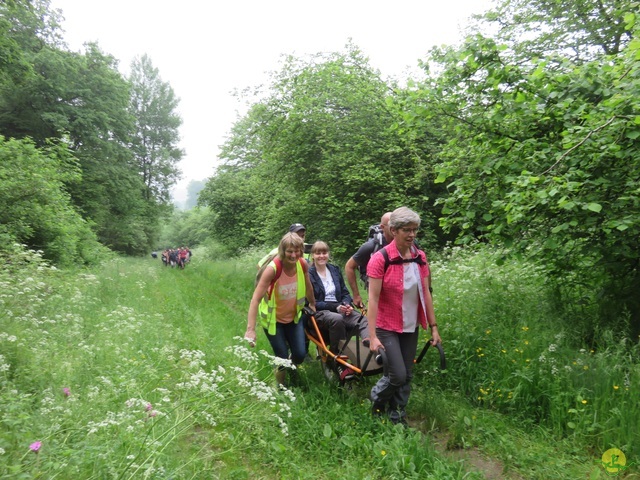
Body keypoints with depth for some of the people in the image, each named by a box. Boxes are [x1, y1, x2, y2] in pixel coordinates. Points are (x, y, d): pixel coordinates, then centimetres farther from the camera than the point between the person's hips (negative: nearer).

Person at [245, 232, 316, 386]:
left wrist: (312, 304, 19)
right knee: (282, 358, -4)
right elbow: (255, 299, -32)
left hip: (293, 317, 4)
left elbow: (308, 287, 4)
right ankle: (281, 386, 29)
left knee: (300, 355, -1)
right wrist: (250, 329, -37)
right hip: (273, 320, -3)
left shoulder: (302, 265, -16)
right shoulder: (273, 269, -29)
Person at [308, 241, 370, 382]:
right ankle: (339, 363, -30)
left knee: (362, 319, -29)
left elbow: (345, 293, 17)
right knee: (337, 319, -40)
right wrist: (335, 307, -16)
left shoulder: (334, 270, 16)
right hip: (318, 313, -4)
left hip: (338, 309, 4)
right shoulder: (308, 274, -1)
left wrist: (346, 305, -7)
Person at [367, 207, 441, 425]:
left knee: (407, 376, 11)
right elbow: (373, 299, -18)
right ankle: (377, 400, 24)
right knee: (397, 375, -7)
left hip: (411, 327, 5)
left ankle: (397, 417, 30)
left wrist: (433, 327, 5)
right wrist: (373, 336, -20)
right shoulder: (380, 259, -16)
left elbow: (425, 293, 5)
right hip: (387, 327, -5)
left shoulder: (420, 257, 0)